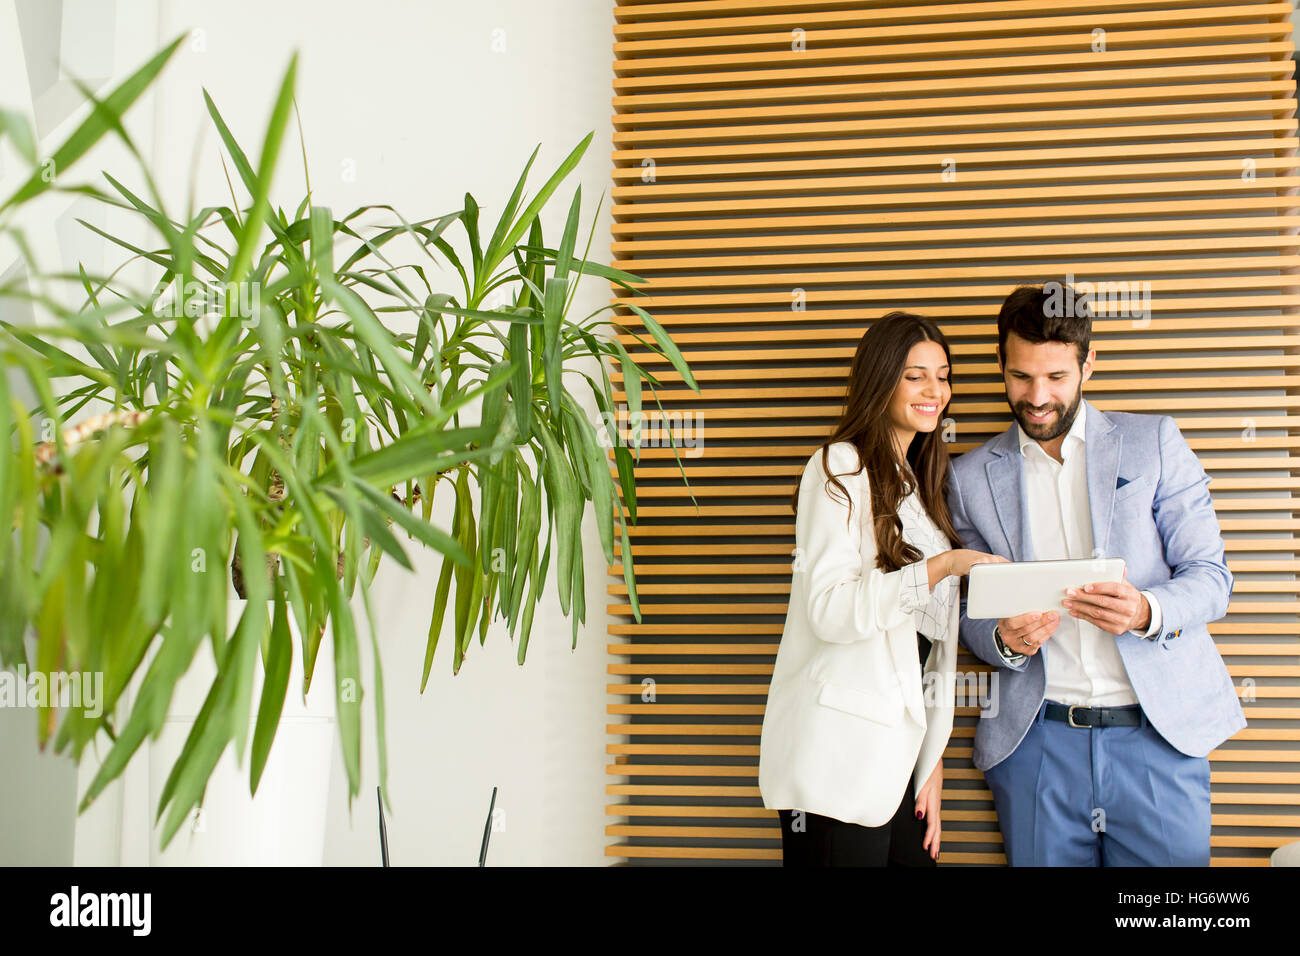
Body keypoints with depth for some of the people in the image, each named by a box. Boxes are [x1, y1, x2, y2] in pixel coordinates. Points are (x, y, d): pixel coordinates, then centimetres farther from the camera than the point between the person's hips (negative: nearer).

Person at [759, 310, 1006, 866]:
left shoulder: (918, 484, 19)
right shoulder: (840, 467, -6)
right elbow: (829, 609, -16)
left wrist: (932, 763, 14)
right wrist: (942, 566, -21)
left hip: (896, 746, 7)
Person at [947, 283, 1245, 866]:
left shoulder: (1154, 443, 4)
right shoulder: (970, 478, 6)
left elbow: (1210, 577, 2)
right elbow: (971, 615, 10)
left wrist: (1146, 612, -20)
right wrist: (1005, 639, -14)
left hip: (1158, 735, 0)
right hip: (1036, 740, 1)